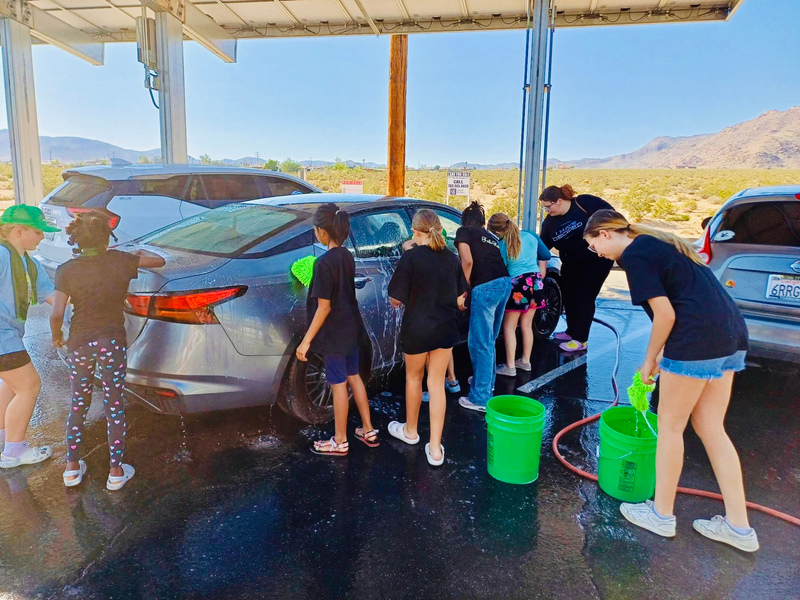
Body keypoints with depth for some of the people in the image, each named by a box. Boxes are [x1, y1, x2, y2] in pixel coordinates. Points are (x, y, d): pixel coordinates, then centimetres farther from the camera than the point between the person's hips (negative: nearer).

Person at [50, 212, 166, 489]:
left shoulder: (66, 270, -7)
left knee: (78, 404, 19)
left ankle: (72, 468, 27)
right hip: (112, 342, -1)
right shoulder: (120, 261, -9)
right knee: (114, 405, 9)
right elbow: (159, 261, 3)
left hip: (79, 344, 1)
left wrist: (57, 337, 8)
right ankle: (116, 472, 17)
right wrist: (141, 253, 21)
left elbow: (56, 314, -11)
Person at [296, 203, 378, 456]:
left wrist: (306, 340, -17)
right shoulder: (347, 256, 2)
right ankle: (368, 430, 29)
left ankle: (340, 442, 19)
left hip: (334, 333, -8)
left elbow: (324, 307, -21)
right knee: (353, 377, 19)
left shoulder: (324, 262, -21)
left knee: (338, 384, 4)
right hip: (351, 328, 8)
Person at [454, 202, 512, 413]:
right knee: (489, 340, 23)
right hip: (505, 283, 7)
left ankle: (481, 398, 4)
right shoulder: (490, 236, 27)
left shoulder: (463, 232, 9)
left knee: (480, 342, -1)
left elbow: (468, 261, -7)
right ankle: (487, 381, 38)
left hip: (485, 287, -7)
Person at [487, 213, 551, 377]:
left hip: (517, 284, -6)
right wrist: (540, 274, 24)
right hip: (535, 282, 6)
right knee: (526, 325, 16)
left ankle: (510, 367, 5)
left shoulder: (501, 246, -9)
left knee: (509, 327, 4)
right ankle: (525, 361, 24)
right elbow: (545, 255, 16)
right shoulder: (530, 236, 6)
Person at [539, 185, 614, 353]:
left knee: (584, 298, -6)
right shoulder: (549, 222, -1)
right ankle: (572, 331, 30)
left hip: (597, 259, -6)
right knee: (568, 296, 10)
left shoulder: (584, 203, -18)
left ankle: (580, 340, 2)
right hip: (571, 263, 6)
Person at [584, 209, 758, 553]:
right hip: (731, 334, 9)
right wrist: (663, 356, 21)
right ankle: (738, 526, 22)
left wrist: (650, 360, -1)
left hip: (698, 340, -9)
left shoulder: (634, 254, -9)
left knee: (670, 425, 6)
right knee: (710, 428, 15)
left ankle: (661, 514, 21)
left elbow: (665, 314, -15)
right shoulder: (655, 243, 19)